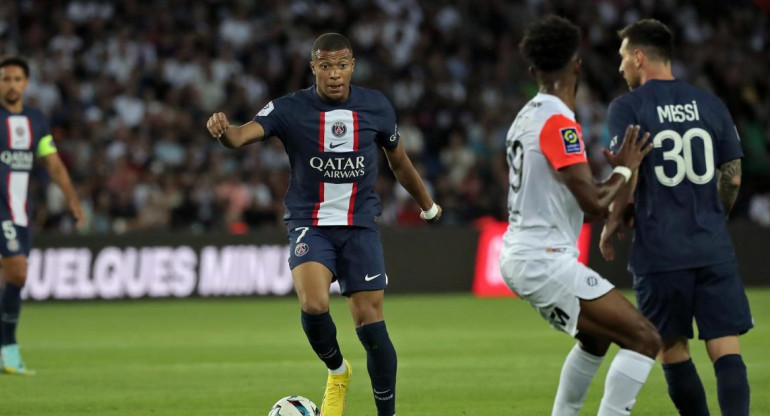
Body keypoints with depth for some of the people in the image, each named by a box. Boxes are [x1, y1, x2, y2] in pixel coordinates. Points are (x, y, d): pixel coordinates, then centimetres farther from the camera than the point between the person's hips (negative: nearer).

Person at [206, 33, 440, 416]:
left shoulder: (376, 107, 0)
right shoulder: (290, 109, -8)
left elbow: (399, 161, 18)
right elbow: (245, 134, -25)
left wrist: (428, 205, 31)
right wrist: (224, 131, -50)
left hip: (360, 226, 2)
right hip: (309, 224, -2)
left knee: (370, 323, -3)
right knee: (313, 306, -26)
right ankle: (337, 371, 5)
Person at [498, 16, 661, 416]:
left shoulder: (526, 117, 12)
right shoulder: (558, 121, -16)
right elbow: (594, 204, -20)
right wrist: (624, 169, -3)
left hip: (519, 258, 10)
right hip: (545, 260, -10)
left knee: (596, 336, 29)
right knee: (644, 338, -11)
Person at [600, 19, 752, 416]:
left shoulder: (628, 107, -3)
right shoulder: (710, 104, 9)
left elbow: (628, 177, -10)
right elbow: (732, 177, 10)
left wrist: (613, 224, 6)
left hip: (659, 252, -3)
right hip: (713, 249, 3)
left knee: (673, 349, 10)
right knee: (725, 347, -3)